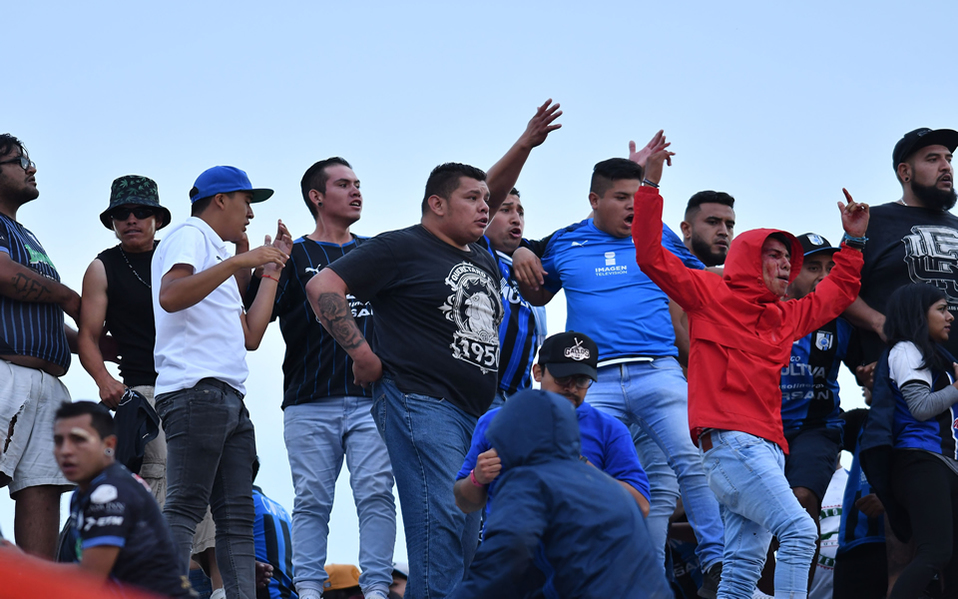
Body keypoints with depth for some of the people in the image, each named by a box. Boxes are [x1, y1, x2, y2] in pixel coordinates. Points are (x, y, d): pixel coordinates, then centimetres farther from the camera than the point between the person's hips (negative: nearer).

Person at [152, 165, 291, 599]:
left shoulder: (217, 257, 31)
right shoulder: (189, 235, 3)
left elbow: (250, 336, 22)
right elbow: (170, 297, -18)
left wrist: (272, 269, 26)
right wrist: (238, 261, -19)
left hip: (228, 400, 10)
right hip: (195, 390, -10)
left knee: (237, 516, 2)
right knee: (186, 506, -18)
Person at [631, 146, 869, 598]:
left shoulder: (786, 317, 25)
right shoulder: (712, 296, 5)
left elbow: (839, 292, 41)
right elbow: (652, 256, -2)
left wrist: (853, 242, 33)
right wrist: (650, 185, -7)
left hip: (767, 446, 8)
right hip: (728, 439, -8)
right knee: (799, 529, -22)